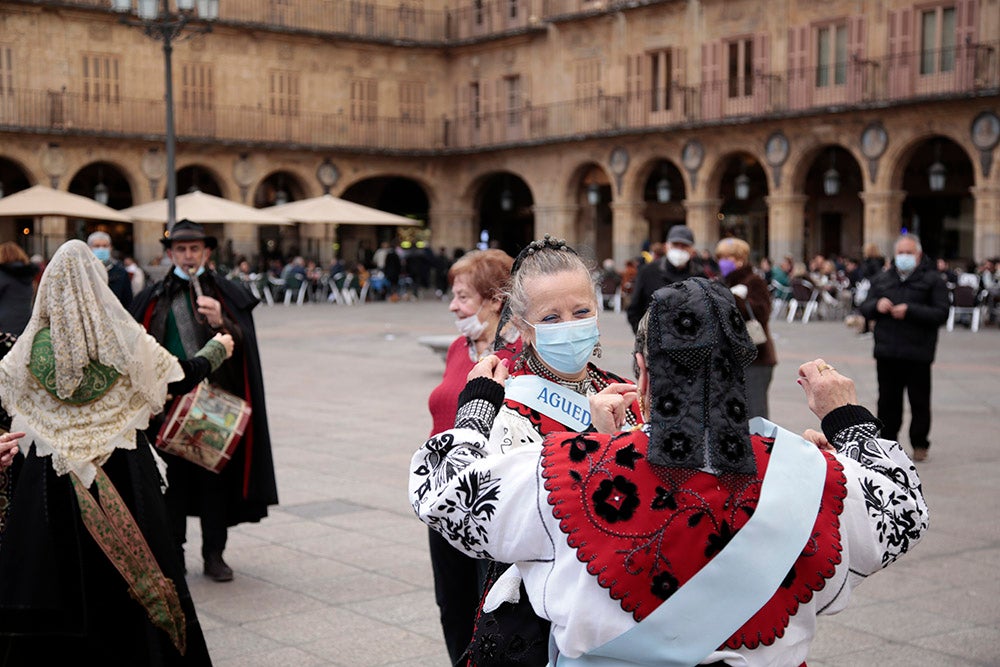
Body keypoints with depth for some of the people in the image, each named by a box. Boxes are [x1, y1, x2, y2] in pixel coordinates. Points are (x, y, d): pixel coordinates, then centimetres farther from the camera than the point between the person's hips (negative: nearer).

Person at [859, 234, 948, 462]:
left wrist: (910, 311, -19)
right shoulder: (882, 279, 14)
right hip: (887, 352, 4)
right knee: (888, 400, 9)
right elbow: (864, 308, 15)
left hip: (918, 353, -4)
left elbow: (941, 314, -9)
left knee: (919, 401, 3)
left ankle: (919, 445, 15)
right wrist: (877, 305, -7)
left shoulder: (932, 280, 0)